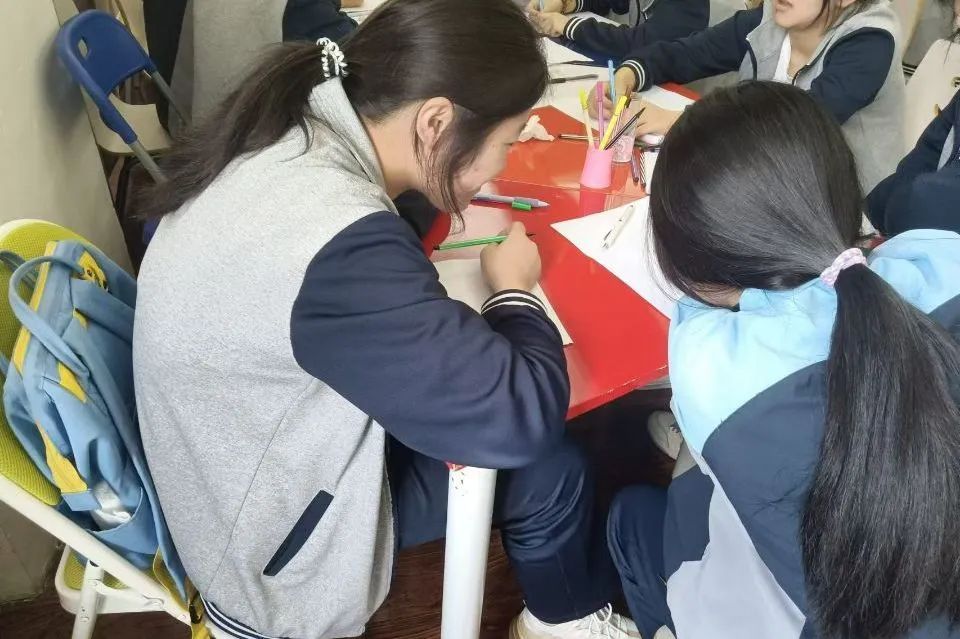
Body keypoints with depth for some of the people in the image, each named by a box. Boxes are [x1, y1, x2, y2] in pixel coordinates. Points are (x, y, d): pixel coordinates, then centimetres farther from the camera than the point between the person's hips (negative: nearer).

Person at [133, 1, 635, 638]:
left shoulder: (290, 130, -11)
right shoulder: (346, 247, -39)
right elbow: (520, 418, -32)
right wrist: (513, 288, -15)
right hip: (268, 525, -8)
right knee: (549, 470, -2)